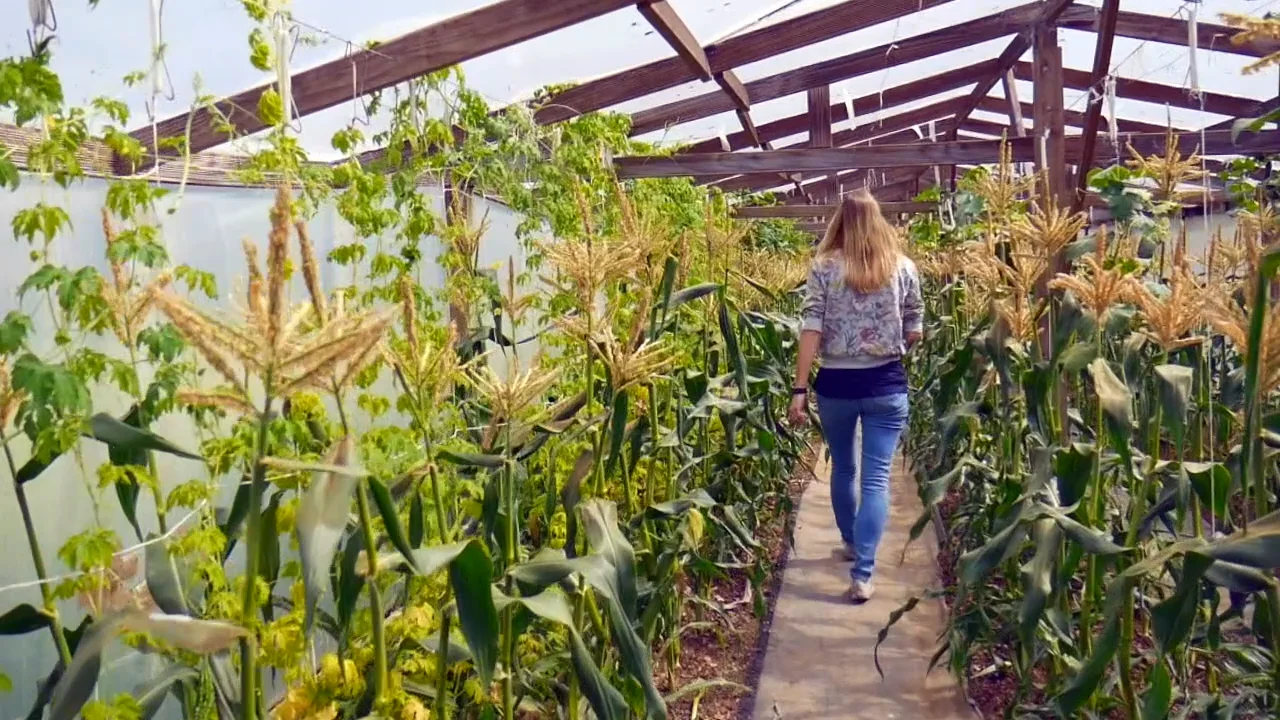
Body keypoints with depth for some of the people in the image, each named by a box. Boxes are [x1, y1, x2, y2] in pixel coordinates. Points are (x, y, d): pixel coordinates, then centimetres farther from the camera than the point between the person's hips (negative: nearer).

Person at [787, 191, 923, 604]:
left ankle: (850, 542, 41)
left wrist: (799, 389, -9)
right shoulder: (903, 267, 0)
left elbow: (811, 328, -10)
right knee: (876, 479, 1)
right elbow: (914, 333, 4)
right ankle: (862, 575, -6)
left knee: (842, 469, 22)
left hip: (835, 384, 1)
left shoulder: (824, 267, -3)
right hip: (886, 385, 0)